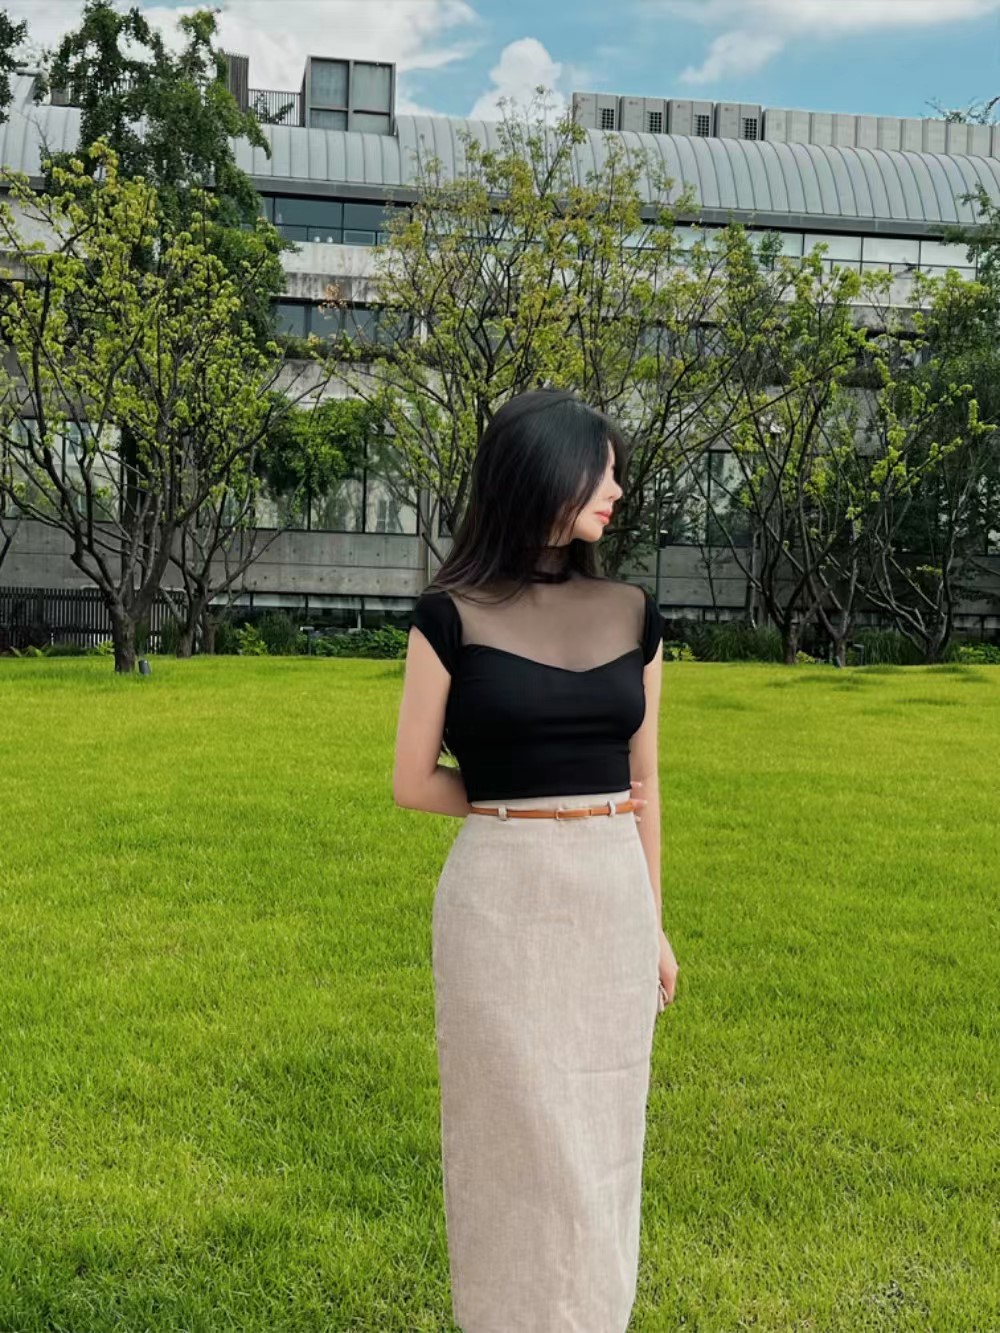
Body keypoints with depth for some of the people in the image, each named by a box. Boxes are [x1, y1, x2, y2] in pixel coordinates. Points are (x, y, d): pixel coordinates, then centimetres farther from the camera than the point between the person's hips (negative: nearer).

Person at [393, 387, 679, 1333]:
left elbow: (642, 781, 10)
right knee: (521, 1141, 7)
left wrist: (654, 924, 13)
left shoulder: (632, 614, 5)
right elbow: (412, 783, -2)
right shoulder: (450, 616, -6)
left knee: (600, 1139, 15)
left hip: (612, 899, 4)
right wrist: (515, 806, 3)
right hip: (502, 902, -4)